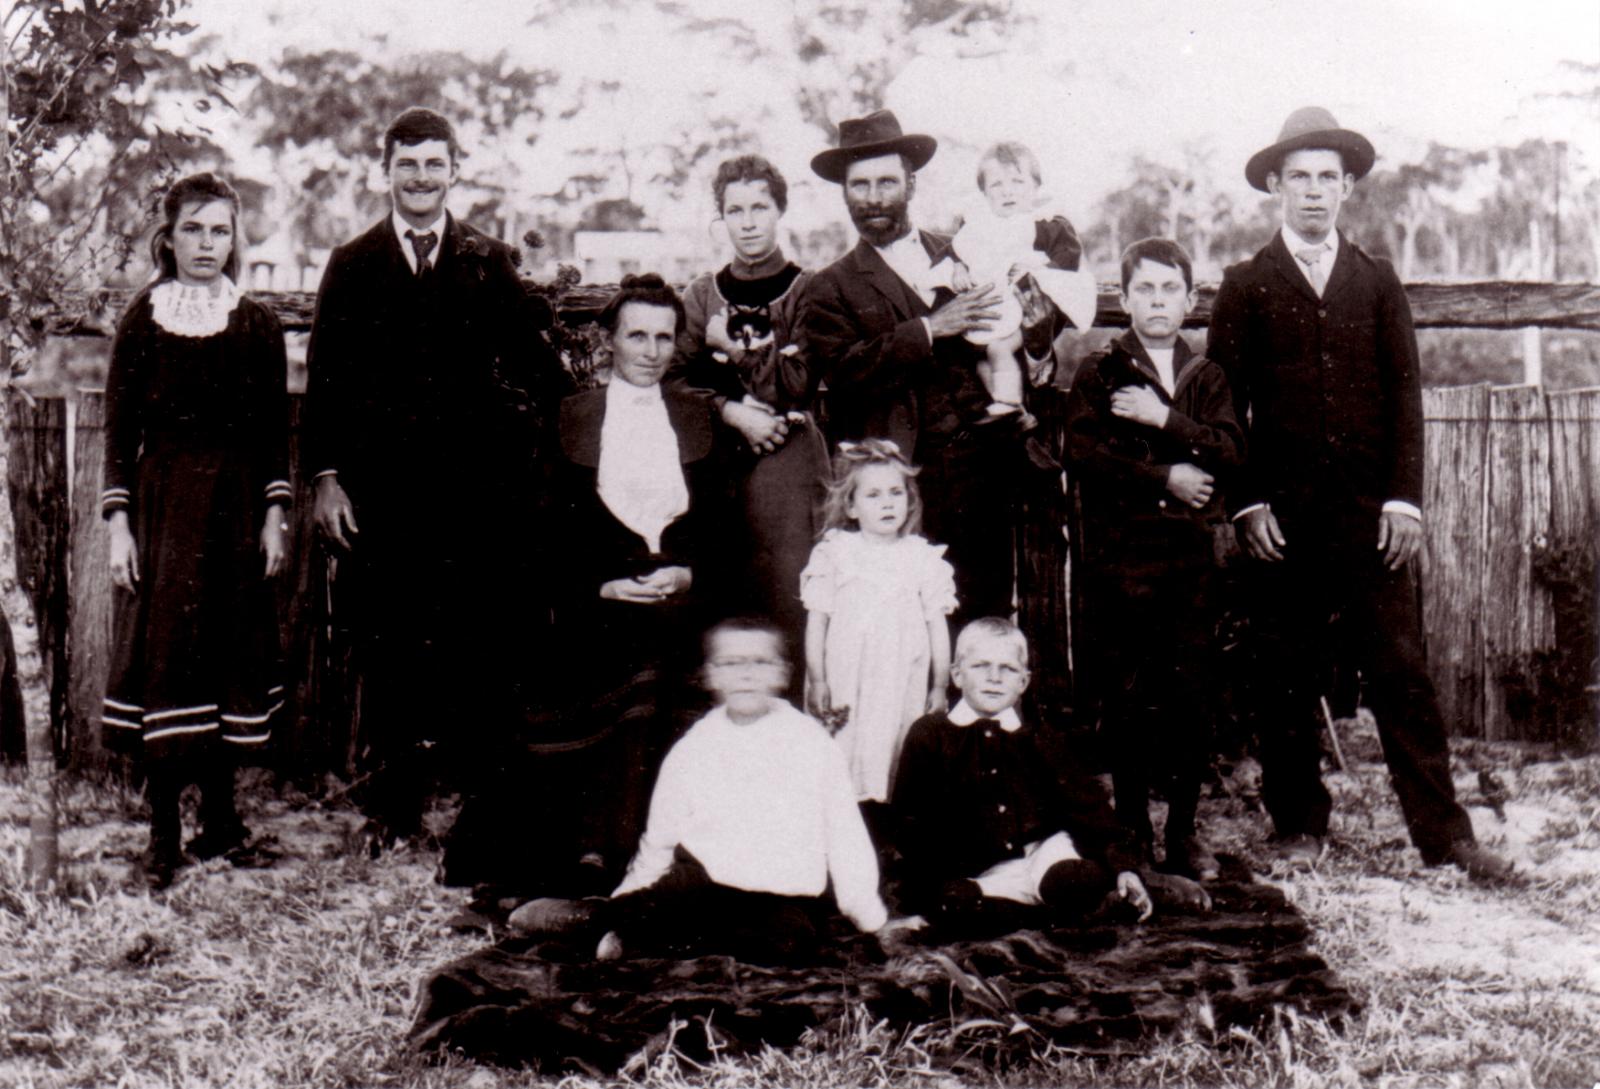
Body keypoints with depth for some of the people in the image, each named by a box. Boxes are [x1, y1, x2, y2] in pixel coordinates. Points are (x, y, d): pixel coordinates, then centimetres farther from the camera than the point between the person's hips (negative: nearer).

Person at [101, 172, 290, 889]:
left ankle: (220, 816, 17)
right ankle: (163, 834, 1)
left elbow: (276, 429, 7)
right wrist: (118, 522, -5)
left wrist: (275, 516, -1)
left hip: (236, 507, 2)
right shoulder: (144, 319, 3)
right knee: (164, 650, -4)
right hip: (162, 502, -1)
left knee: (230, 653, 5)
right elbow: (120, 427, 1)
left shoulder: (256, 325, 6)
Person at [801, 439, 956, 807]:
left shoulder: (924, 557, 5)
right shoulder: (835, 553, 1)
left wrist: (940, 687, 8)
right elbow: (816, 620, 3)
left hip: (903, 689, 1)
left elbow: (938, 626, 8)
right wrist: (817, 681, -1)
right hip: (846, 687, -1)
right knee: (845, 762, -2)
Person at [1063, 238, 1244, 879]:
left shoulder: (1205, 377, 15)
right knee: (1125, 698, 0)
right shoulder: (1098, 375, 6)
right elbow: (1083, 454, -9)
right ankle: (1132, 829, 12)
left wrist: (1163, 419, -11)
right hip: (1118, 555, -2)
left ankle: (1183, 831, 13)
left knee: (1193, 697, 2)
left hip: (1190, 553, 2)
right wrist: (1165, 479, -10)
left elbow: (1230, 451, -1)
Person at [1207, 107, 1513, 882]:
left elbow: (1404, 392, 9)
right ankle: (1299, 825, 15)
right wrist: (1247, 502, -6)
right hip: (1282, 515, -1)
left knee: (1400, 670, -1)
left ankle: (1442, 831, 4)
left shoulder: (1378, 283, 14)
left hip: (1371, 512, 1)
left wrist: (1404, 497, -2)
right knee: (1287, 677, 4)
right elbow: (1225, 403, 3)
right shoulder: (1244, 288, 9)